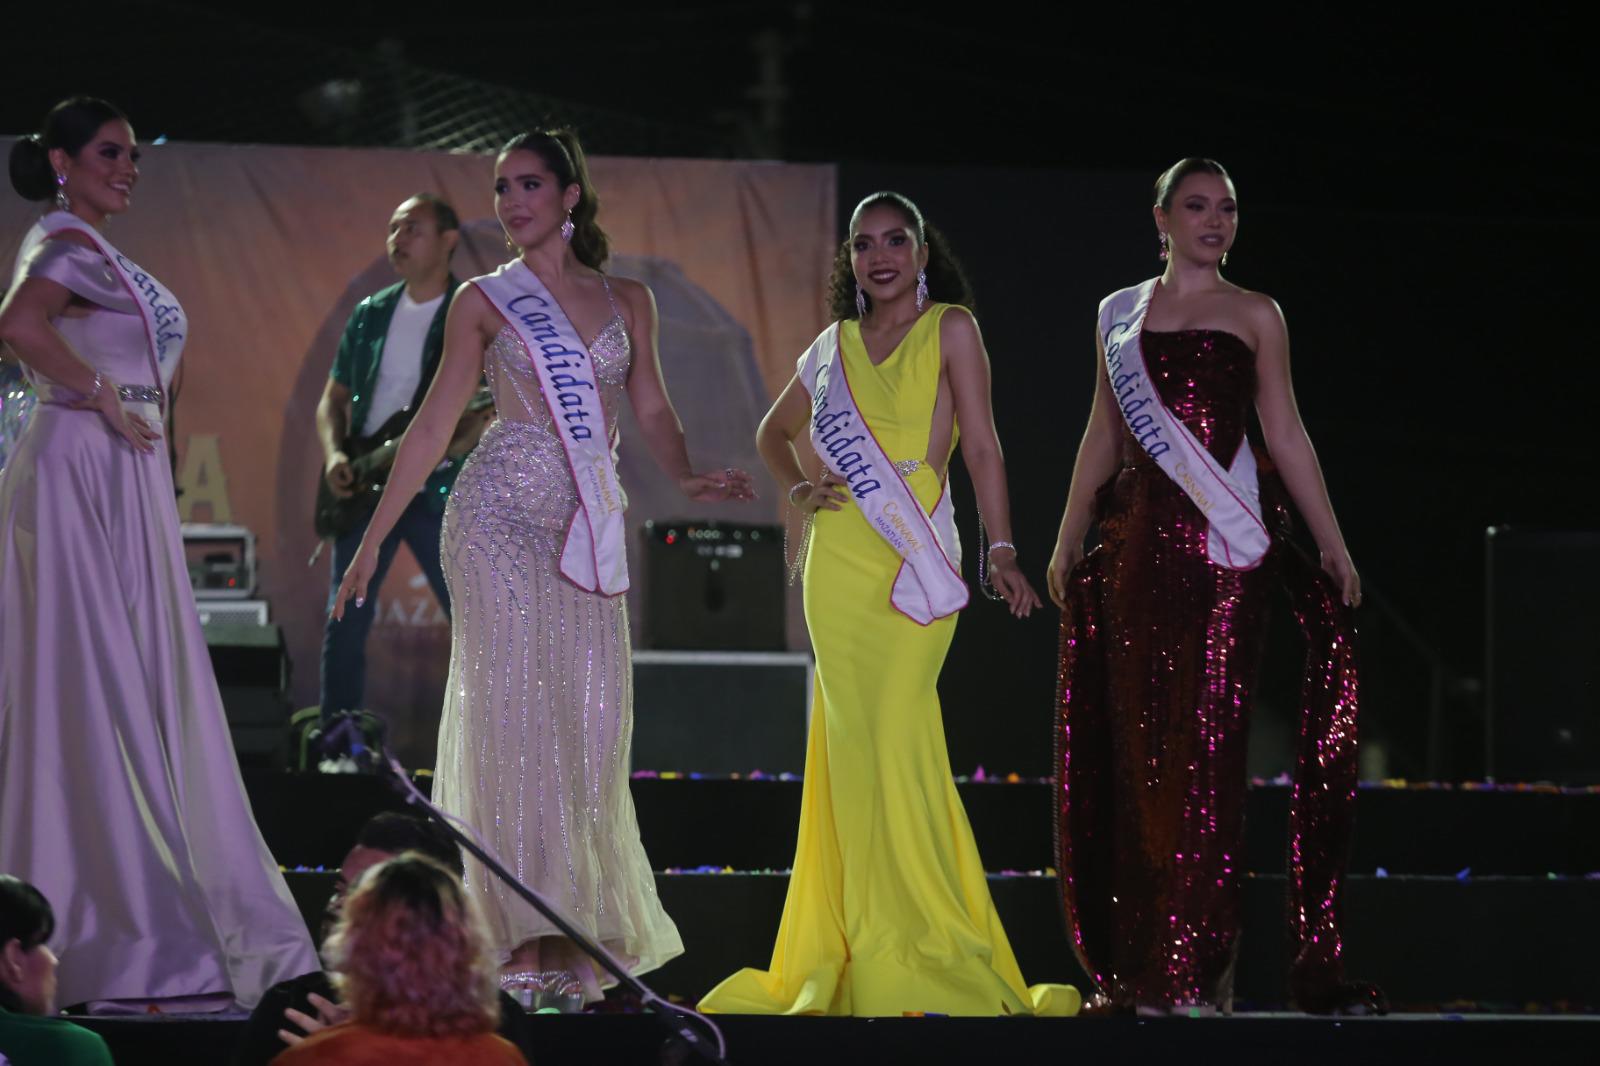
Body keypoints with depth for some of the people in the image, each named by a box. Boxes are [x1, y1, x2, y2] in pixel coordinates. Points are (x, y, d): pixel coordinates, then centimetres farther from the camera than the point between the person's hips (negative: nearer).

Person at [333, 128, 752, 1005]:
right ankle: (524, 938, -10)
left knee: (589, 720, 0)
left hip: (589, 528, 3)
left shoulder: (627, 301, 13)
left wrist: (686, 476, -10)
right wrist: (373, 537, 2)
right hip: (503, 515, -3)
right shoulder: (485, 301, 5)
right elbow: (434, 422, 5)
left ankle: (581, 929, 6)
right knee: (516, 712, -9)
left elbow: (651, 408, 11)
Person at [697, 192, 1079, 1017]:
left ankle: (930, 961, -13)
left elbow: (980, 444, -3)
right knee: (853, 745, 1)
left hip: (913, 561, -4)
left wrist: (1002, 552, -13)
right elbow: (773, 432, 32)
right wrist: (798, 489, 12)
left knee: (895, 740, -14)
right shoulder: (834, 347, 16)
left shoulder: (949, 329, 4)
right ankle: (857, 964, 3)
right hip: (838, 564, 4)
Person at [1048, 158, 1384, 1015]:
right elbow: (1102, 435, 16)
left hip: (1225, 541, -2)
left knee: (1209, 730, -8)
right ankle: (1142, 960, 5)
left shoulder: (1254, 317, 8)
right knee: (1139, 731, 0)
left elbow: (1285, 434, 6)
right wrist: (1066, 541, 11)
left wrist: (1332, 543, 1)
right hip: (1137, 539, 2)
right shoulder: (1119, 314, 15)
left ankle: (1199, 959, -7)